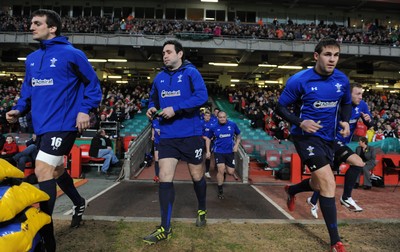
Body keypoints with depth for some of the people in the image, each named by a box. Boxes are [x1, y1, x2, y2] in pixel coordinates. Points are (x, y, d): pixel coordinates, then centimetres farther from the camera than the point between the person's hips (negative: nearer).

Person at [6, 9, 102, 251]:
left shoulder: (71, 54, -7)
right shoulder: (32, 58, 13)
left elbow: (93, 83, -3)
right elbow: (28, 90, 20)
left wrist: (85, 110, -13)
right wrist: (19, 109, 3)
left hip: (62, 124, -8)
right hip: (42, 125, 8)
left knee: (43, 170, -15)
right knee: (55, 169, 20)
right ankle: (79, 203, 45)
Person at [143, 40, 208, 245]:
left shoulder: (191, 72, -6)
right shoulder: (159, 77, 10)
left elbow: (202, 96, -18)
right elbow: (153, 99, 22)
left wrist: (175, 108, -23)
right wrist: (152, 108, -2)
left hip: (190, 135, -4)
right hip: (167, 136, 4)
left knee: (197, 176, 11)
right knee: (164, 178, -3)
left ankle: (202, 210, 40)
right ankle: (165, 229, 6)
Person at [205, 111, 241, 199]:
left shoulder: (232, 124, -6)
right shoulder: (213, 127, -7)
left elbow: (238, 135, 9)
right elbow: (208, 138, 7)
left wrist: (236, 145, -5)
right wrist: (208, 151, 1)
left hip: (230, 151, 2)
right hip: (218, 151, -2)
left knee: (231, 172, 1)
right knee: (221, 170, -14)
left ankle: (224, 171, 40)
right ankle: (220, 191, 5)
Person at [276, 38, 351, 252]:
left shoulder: (342, 80, -1)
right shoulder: (299, 80, -16)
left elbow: (346, 104, 16)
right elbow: (280, 107, -9)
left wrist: (345, 121, -4)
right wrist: (300, 122, -24)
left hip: (328, 138, 6)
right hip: (306, 136, -6)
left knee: (319, 184, 19)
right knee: (329, 184, -16)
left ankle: (291, 190, 53)